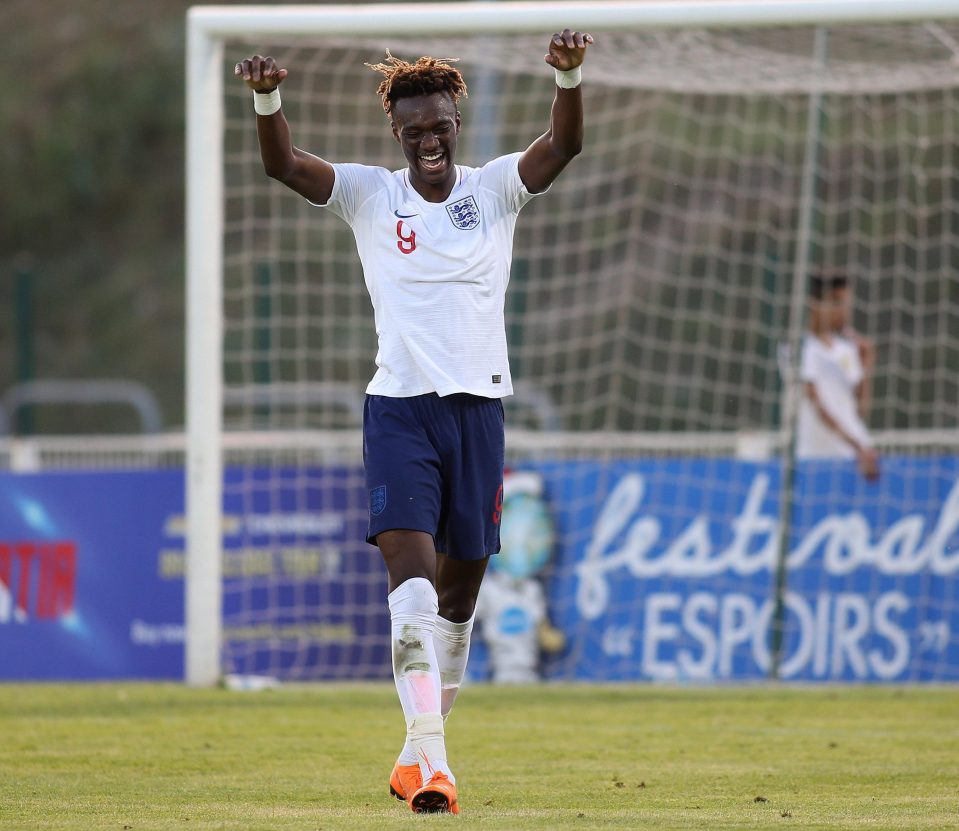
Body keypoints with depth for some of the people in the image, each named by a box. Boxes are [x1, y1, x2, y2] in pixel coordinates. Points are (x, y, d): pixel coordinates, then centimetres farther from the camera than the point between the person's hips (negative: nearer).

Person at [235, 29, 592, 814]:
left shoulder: (495, 189, 6)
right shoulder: (369, 195, 4)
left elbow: (564, 146, -11)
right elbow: (284, 164, -9)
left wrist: (570, 78, -30)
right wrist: (267, 99, -29)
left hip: (478, 404, 2)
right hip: (398, 405, -2)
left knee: (459, 586, 9)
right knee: (410, 563, -20)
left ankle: (424, 746, 26)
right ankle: (428, 749, -29)